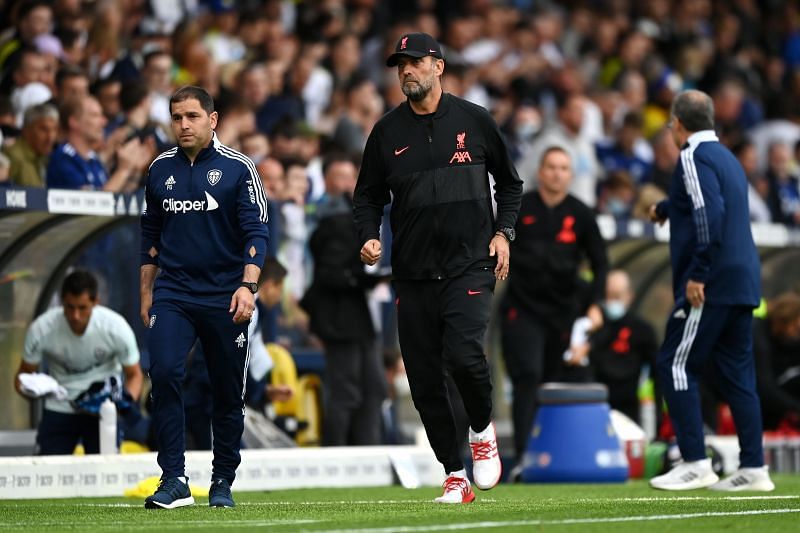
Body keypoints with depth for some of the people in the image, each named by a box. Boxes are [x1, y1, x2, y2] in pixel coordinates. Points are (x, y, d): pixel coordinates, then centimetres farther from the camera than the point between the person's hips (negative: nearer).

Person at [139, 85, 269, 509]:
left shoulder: (237, 168, -2)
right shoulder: (160, 169, 10)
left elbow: (255, 232, -5)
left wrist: (247, 286, -17)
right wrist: (146, 293, 16)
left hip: (224, 298, -2)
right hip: (173, 294, 2)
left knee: (228, 391, 4)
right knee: (164, 373, -17)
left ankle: (223, 482, 17)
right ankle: (174, 480, -15)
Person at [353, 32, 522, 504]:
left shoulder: (474, 121, 3)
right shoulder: (387, 132, 7)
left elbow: (510, 182, 14)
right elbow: (369, 195, 14)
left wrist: (503, 232, 1)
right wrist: (370, 238, -4)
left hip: (470, 265, -3)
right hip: (414, 271, 3)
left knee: (463, 353, -23)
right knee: (424, 377, 0)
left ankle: (483, 430, 7)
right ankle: (455, 476, 11)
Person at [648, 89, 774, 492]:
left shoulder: (694, 156, -9)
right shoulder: (726, 156, 21)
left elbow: (709, 213, -23)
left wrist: (698, 274, -24)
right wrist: (666, 208, 60)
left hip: (710, 286, -9)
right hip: (742, 282, 9)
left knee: (675, 365, -4)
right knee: (736, 371, 9)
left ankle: (695, 463, -8)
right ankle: (753, 468, 6)